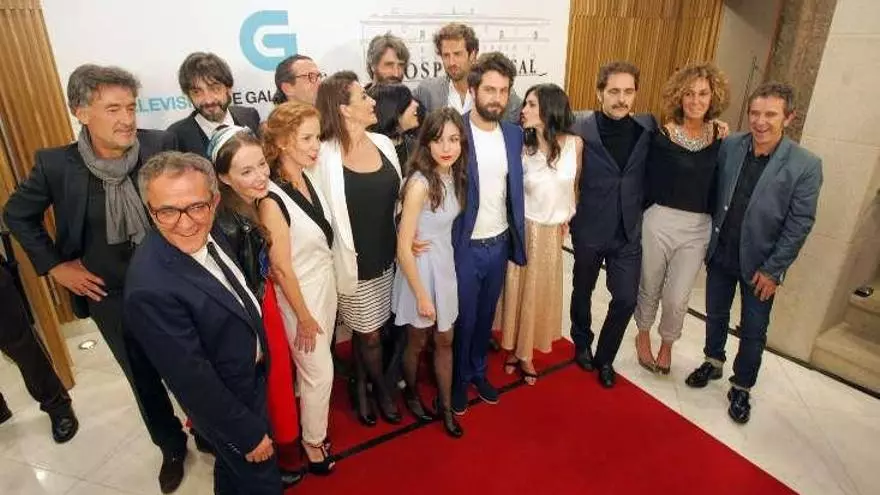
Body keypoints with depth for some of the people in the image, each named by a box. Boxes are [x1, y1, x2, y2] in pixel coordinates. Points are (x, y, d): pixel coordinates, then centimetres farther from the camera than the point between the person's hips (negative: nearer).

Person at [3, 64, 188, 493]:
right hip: (110, 295, 1)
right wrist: (54, 266, -1)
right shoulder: (56, 164, -13)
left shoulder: (161, 145, -15)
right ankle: (172, 448, 41)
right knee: (143, 379, 17)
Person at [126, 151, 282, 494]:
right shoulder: (152, 288, -36)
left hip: (251, 375, 7)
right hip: (227, 400, -7)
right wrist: (249, 434, -17)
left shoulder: (207, 233, -13)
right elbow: (193, 381, -28)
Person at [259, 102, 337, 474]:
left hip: (326, 284, 6)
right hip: (300, 293, -6)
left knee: (313, 366, 23)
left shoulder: (309, 179, -4)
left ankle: (307, 418, 47)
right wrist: (304, 317, -12)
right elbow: (281, 267, -20)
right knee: (320, 372, 11)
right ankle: (312, 439, 36)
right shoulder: (272, 198, -26)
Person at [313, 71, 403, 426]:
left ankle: (361, 387, 42)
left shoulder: (383, 143, 0)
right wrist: (345, 259, -9)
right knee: (369, 334, 13)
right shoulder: (325, 155, -18)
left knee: (367, 330, 20)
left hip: (387, 256, 5)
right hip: (355, 262, -5)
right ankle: (381, 388, 40)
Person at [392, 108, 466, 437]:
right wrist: (421, 296, -17)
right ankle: (411, 393, 44)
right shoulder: (419, 183, -24)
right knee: (417, 342, 17)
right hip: (419, 268, -6)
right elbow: (403, 247, -22)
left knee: (445, 340, 18)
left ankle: (445, 404, 38)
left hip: (446, 265, 6)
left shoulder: (454, 177, -2)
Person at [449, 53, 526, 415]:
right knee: (462, 318, 12)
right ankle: (458, 379, 36)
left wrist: (517, 238, 8)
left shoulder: (514, 134, 2)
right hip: (464, 246, -5)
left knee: (486, 315, 21)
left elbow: (514, 188, 10)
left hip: (500, 243, 5)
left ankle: (478, 371, 44)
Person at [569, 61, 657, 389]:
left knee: (626, 299, 4)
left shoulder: (648, 128, -2)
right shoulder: (580, 128, -14)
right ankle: (582, 344, 43)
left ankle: (605, 357, 28)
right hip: (590, 229, -2)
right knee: (583, 291, 17)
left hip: (629, 231, 2)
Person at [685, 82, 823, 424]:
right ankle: (713, 363, 43)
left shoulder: (805, 165, -13)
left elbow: (800, 223, -11)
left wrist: (772, 270, -11)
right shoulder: (729, 147, -6)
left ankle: (741, 388, 32)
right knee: (715, 315, 19)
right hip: (720, 254, 3)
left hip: (759, 264, -2)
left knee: (753, 332, 11)